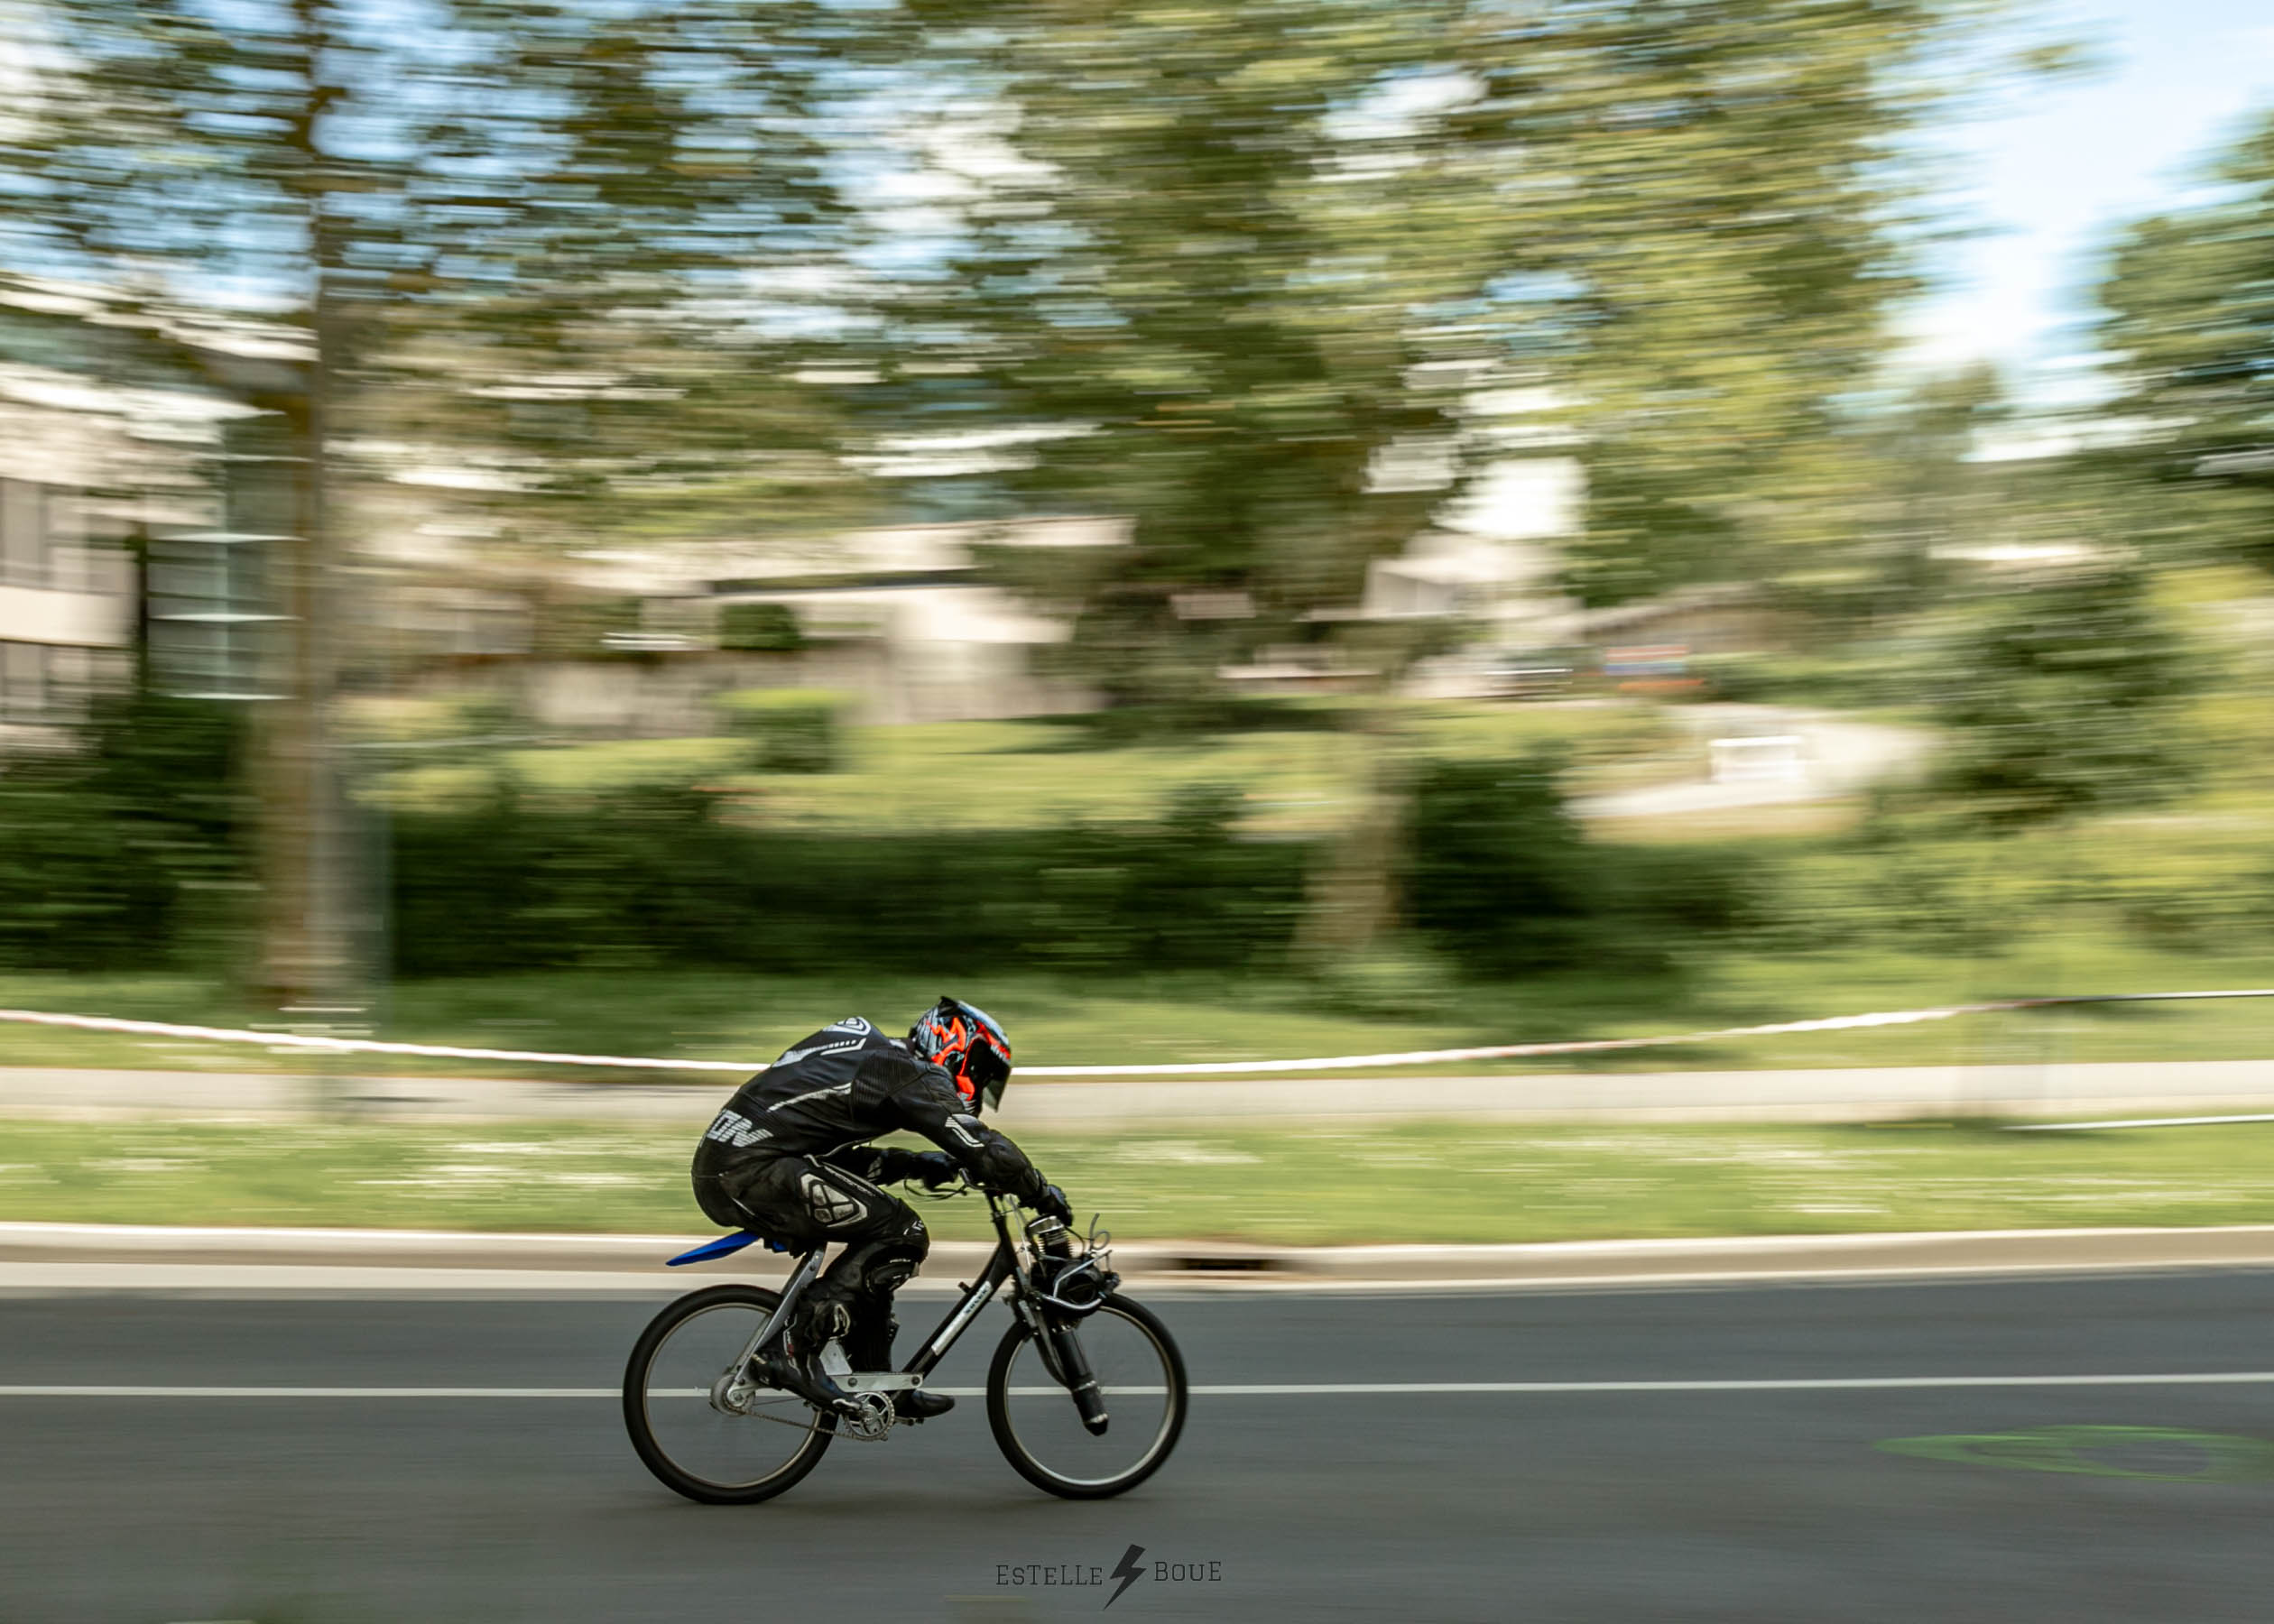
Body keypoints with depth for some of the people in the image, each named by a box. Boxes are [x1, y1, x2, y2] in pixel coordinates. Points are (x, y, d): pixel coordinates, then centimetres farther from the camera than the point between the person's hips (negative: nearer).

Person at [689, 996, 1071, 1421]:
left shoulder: (870, 1056, 25)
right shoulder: (913, 1075, -4)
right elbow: (983, 1148, -11)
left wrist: (914, 1165, 21)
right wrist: (1043, 1193, 4)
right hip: (754, 1169, -10)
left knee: (876, 1252, 18)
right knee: (903, 1236, -9)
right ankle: (798, 1350, -10)